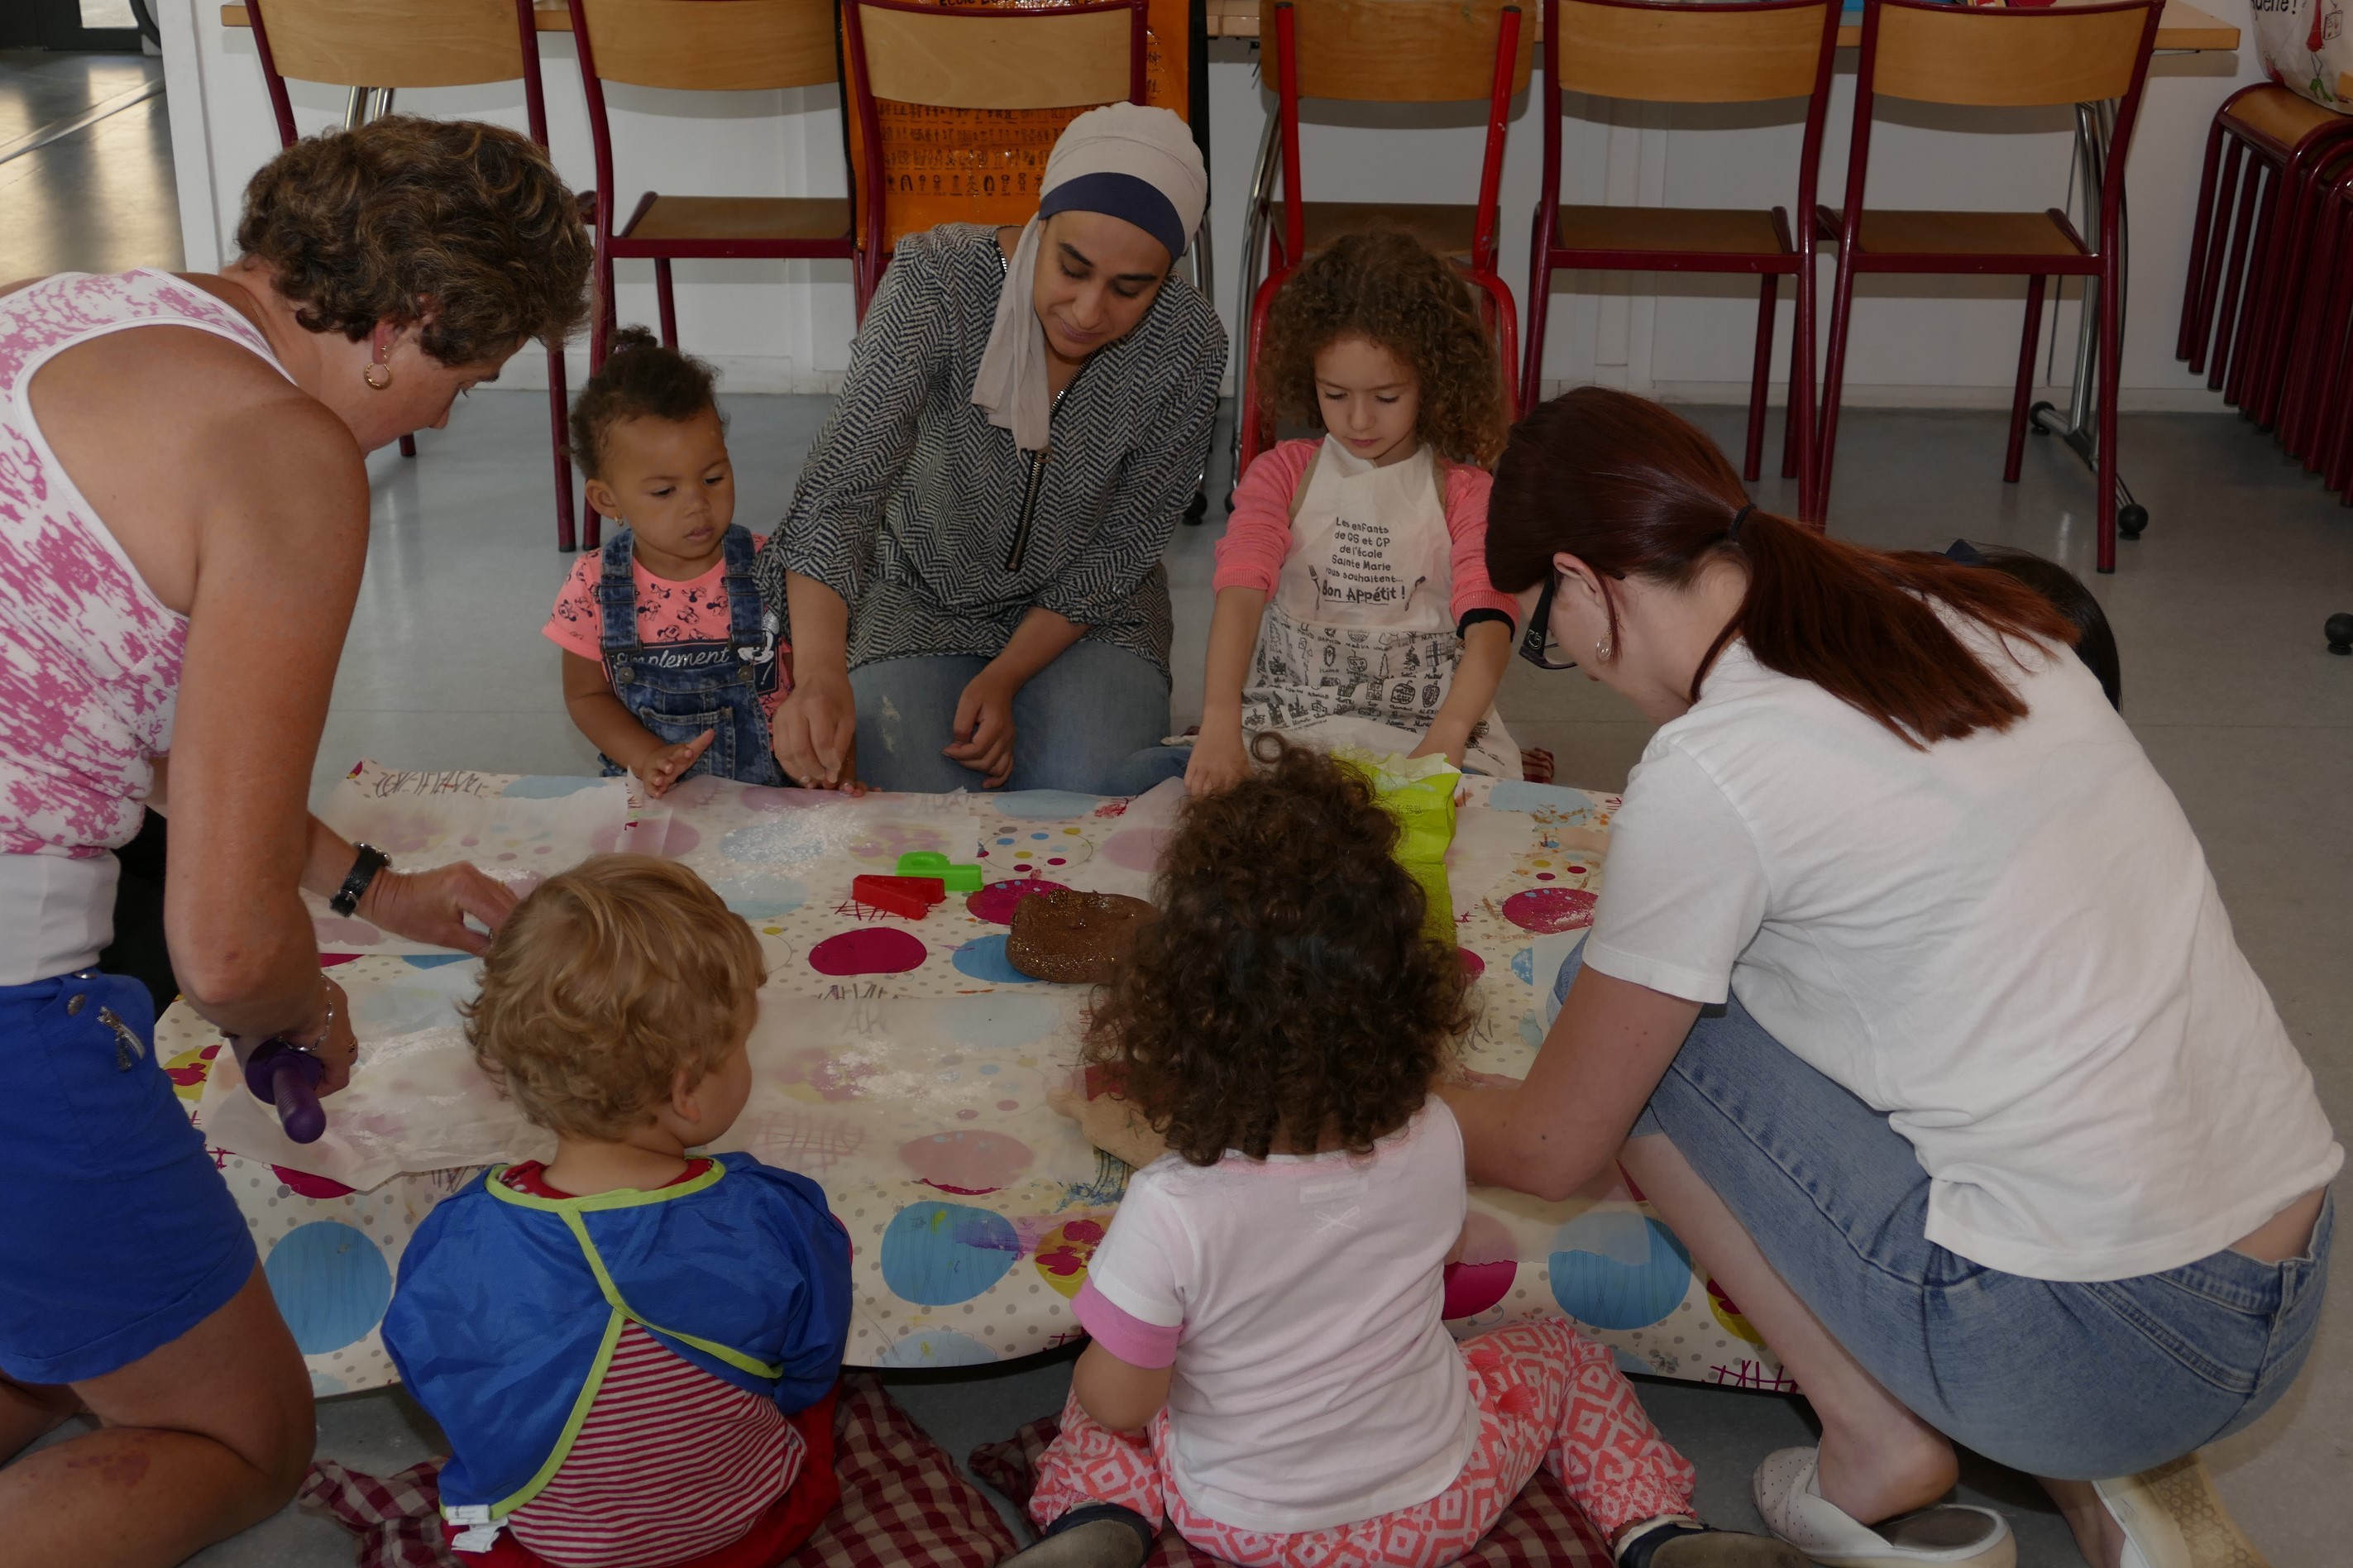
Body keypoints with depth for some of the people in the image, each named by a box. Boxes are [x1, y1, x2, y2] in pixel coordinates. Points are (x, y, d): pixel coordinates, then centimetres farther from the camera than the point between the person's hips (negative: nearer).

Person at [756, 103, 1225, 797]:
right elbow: (844, 480, -38)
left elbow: (1124, 544, -9)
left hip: (1088, 608, 1)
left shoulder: (1188, 345, -21)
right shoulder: (935, 282, -27)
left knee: (1091, 799, -23)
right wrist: (820, 673, -54)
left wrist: (1006, 677, -19)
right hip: (921, 594, -1)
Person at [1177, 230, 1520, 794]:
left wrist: (1447, 735, -33)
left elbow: (1488, 625, -11)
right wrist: (1220, 722, -31)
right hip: (1288, 720, 0)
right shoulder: (1281, 474, 6)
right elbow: (1240, 593, -11)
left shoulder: (1464, 493, 4)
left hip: (1428, 723, 0)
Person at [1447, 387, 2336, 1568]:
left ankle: (1879, 1450, 7)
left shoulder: (1708, 773, -14)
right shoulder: (1964, 607, 7)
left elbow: (1549, 1150, -2)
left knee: (1620, 1008, 2)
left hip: (2095, 1348, -8)